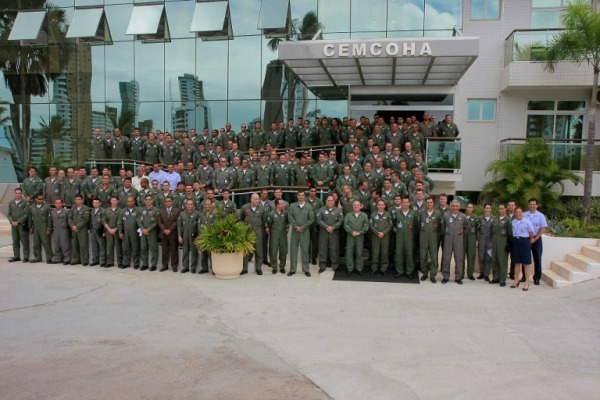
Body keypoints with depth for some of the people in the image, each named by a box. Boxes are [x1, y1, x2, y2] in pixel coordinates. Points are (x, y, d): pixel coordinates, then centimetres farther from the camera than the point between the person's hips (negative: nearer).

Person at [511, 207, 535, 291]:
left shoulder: (527, 221, -8)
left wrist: (531, 240, 7)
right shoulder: (513, 222, 5)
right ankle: (516, 280, 23)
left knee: (526, 263, 1)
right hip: (516, 242, 4)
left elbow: (532, 232, -3)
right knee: (517, 263, 13)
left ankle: (527, 283, 7)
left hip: (524, 242, -4)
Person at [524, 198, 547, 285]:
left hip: (536, 239, -1)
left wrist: (535, 238, -11)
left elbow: (543, 228, -6)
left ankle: (537, 278, 11)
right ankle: (524, 277, 16)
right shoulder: (524, 215, 3)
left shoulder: (540, 216, -1)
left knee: (537, 259, 3)